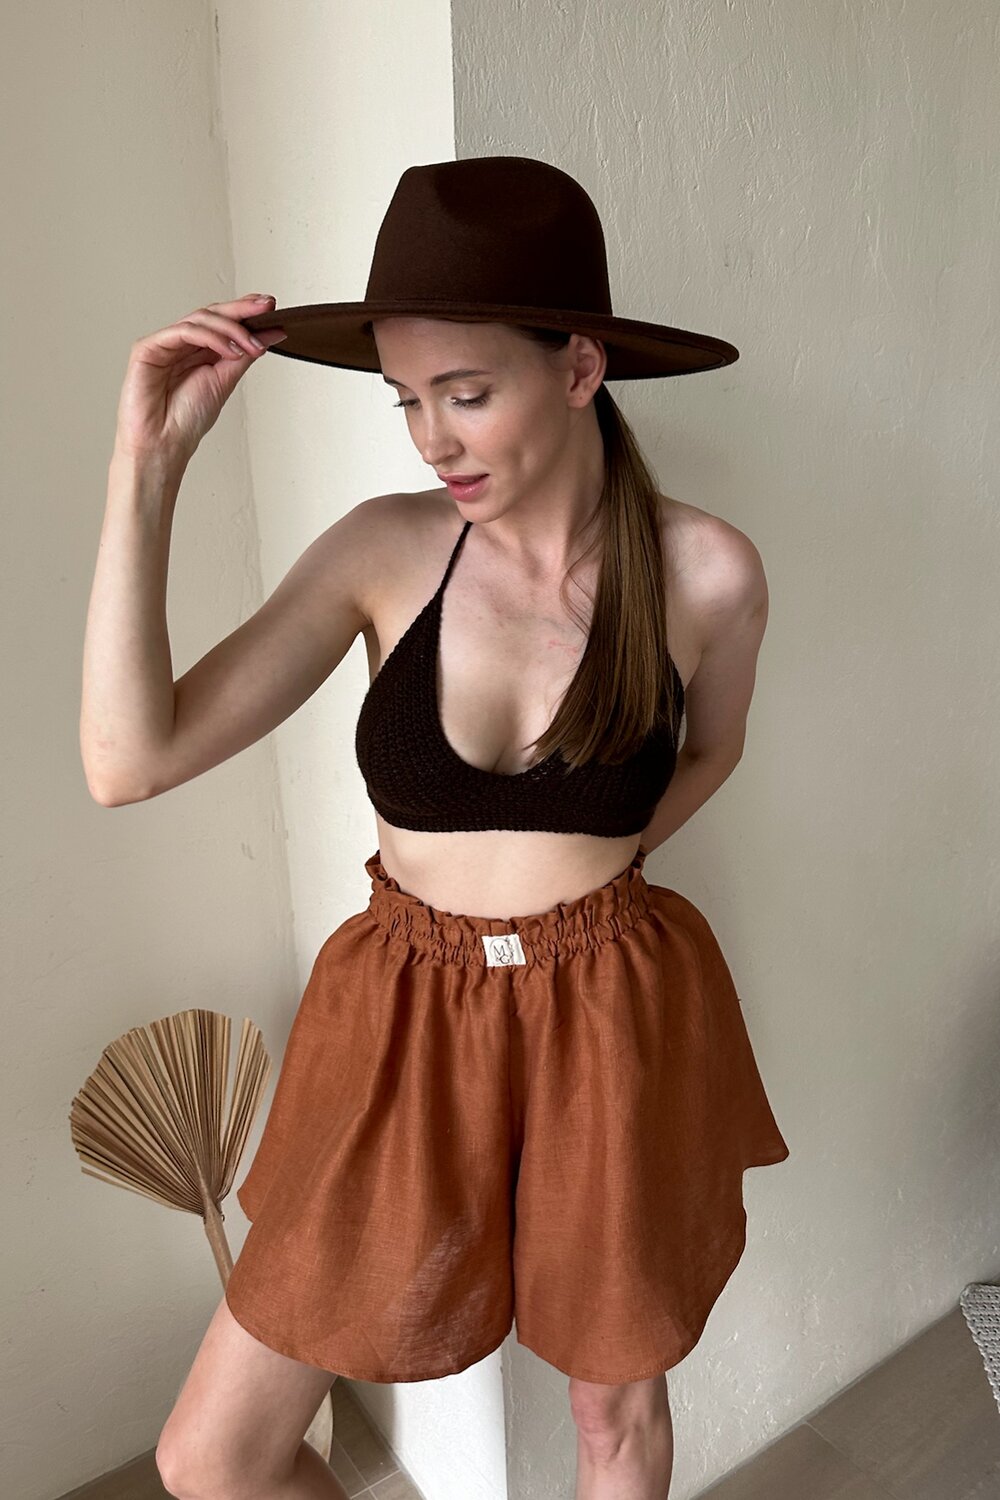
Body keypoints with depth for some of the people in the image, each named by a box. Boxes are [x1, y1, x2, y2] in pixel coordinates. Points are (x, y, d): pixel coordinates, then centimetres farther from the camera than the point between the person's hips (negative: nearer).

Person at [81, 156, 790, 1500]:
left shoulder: (705, 570, -11)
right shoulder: (384, 548, -10)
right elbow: (128, 761, -16)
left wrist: (587, 872, -2)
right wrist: (148, 463, -21)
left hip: (618, 1029, 0)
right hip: (407, 1021, 1)